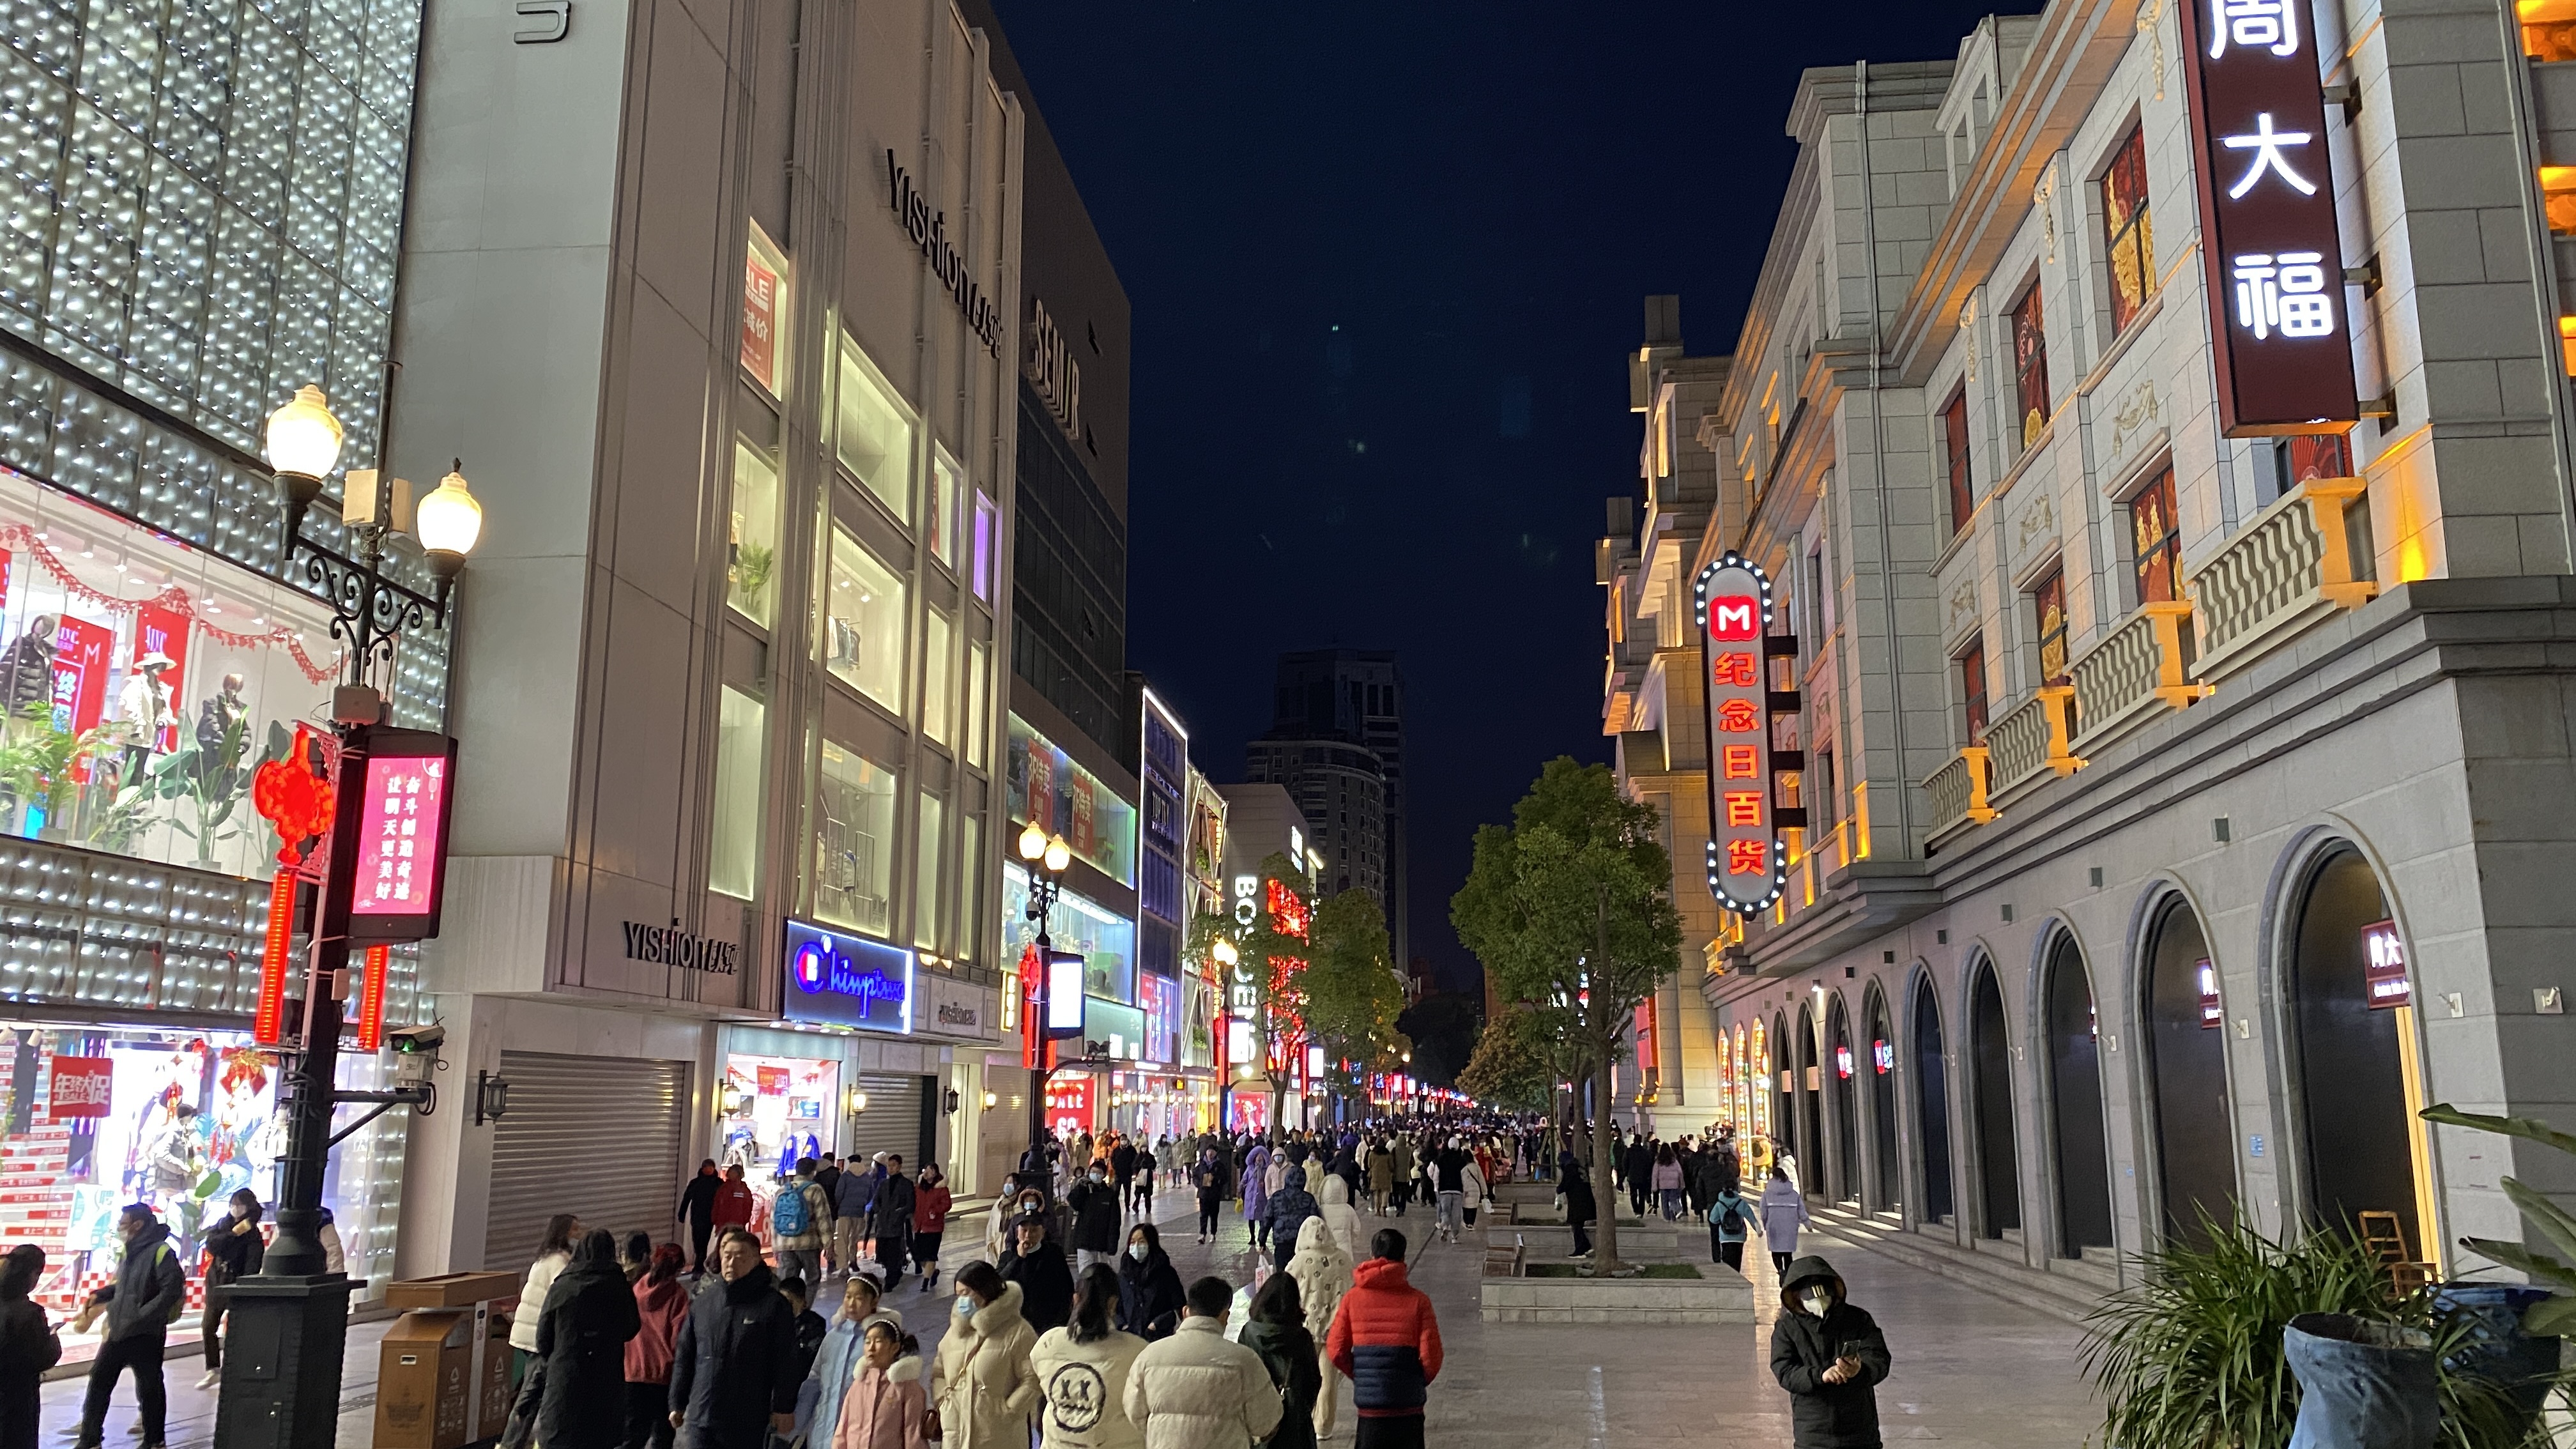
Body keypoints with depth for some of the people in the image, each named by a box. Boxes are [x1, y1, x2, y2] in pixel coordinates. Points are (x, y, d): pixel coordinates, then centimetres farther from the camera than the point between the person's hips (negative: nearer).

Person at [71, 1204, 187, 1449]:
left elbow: (171, 1292, -22)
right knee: (99, 1380, 10)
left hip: (146, 1334, -8)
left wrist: (140, 1316, -24)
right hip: (117, 1332, 8)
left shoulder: (161, 1252, -16)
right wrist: (98, 1297, 10)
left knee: (149, 1387, 5)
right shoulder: (128, 1252, 11)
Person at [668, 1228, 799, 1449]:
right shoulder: (704, 1301, 6)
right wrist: (678, 1404, 11)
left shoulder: (773, 1306, -4)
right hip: (702, 1414, 3)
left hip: (750, 1422, -3)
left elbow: (785, 1362, -5)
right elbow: (684, 1356, 12)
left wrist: (783, 1408, -8)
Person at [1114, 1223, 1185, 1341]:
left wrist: (1156, 1324, -10)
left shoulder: (1167, 1273, -1)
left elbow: (1179, 1309, -1)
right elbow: (1117, 1305, 15)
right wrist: (1122, 1325, -1)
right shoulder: (1124, 1273, 9)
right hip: (1129, 1337, 2)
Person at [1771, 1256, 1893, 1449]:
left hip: (1860, 1433, 1)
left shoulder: (1858, 1320, 0)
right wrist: (1820, 1375, -33)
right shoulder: (1786, 1329, -2)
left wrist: (1860, 1370, -35)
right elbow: (1784, 1372, -13)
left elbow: (1880, 1361, -10)